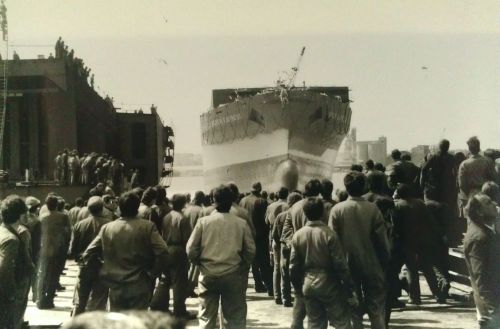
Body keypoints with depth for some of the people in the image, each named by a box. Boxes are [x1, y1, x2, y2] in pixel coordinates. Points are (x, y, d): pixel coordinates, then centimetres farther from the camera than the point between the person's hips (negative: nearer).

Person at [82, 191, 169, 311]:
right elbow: (162, 253, -16)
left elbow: (88, 255, 1)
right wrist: (152, 273, -3)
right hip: (139, 288, -3)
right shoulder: (148, 227, -7)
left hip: (116, 288, 3)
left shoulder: (106, 228, 2)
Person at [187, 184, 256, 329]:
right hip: (233, 275, 0)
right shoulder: (241, 224, -3)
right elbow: (250, 251, -3)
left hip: (208, 275, 0)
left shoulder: (203, 222, -3)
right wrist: (243, 267, 14)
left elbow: (191, 250, -3)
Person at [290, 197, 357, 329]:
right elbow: (341, 265, -14)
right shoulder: (329, 234, -13)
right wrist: (350, 291, -7)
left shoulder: (297, 235, 0)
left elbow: (293, 266, 3)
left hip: (308, 285, 5)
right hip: (328, 285, -4)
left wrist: (298, 287, 16)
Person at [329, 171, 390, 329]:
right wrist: (385, 261, 5)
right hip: (372, 266, -1)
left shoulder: (337, 210, -8)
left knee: (354, 310, 10)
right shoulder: (372, 208, -11)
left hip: (349, 267, 1)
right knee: (376, 310, 9)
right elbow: (382, 238, -8)